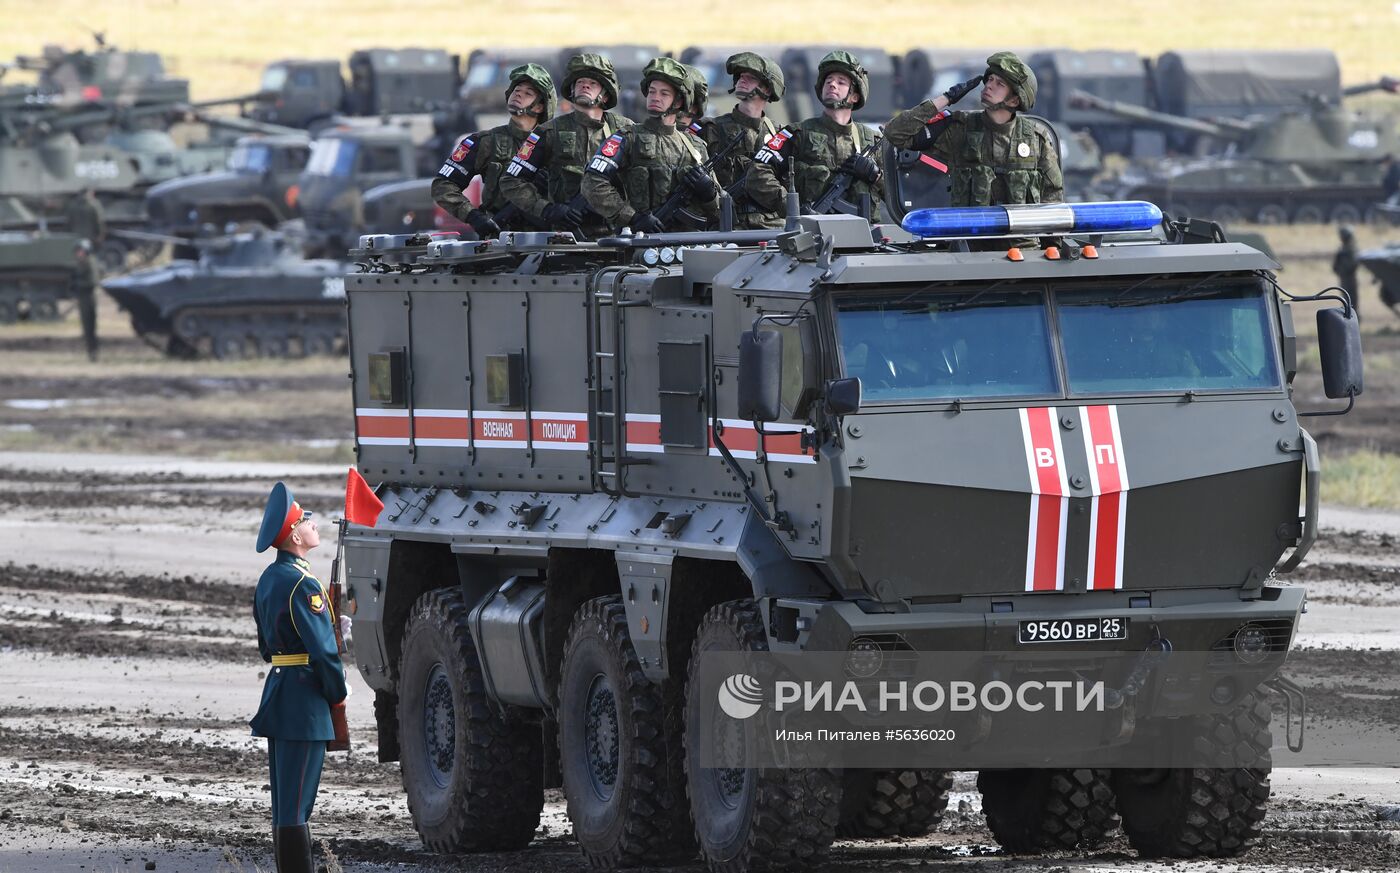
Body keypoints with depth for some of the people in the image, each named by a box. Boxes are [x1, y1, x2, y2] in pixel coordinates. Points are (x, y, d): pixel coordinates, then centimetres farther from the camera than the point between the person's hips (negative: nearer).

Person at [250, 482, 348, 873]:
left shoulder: (269, 579, 12)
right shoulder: (302, 585, -17)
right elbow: (322, 649, -17)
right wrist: (338, 692, -2)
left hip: (277, 693, 9)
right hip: (305, 699, -9)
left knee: (284, 804, 13)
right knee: (295, 807, -9)